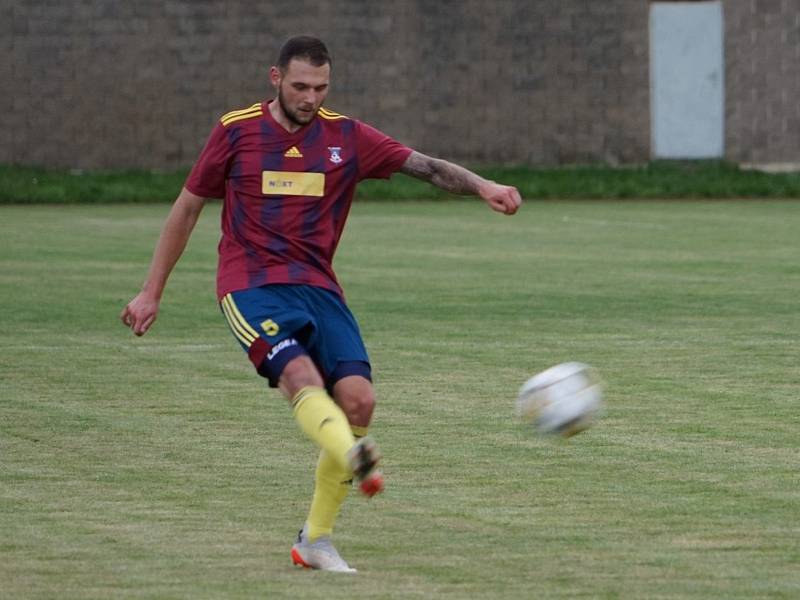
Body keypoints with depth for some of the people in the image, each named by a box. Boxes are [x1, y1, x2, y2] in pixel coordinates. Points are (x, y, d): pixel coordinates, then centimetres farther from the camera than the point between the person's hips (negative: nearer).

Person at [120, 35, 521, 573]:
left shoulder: (346, 137, 8)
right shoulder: (237, 131, 4)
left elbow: (424, 166, 0)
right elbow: (187, 209, 12)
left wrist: (481, 185, -19)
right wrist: (152, 293, 13)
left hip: (318, 287, 3)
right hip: (252, 286, -3)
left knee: (358, 397, -13)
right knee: (301, 374, -29)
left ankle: (316, 540, 0)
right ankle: (356, 457, -61)